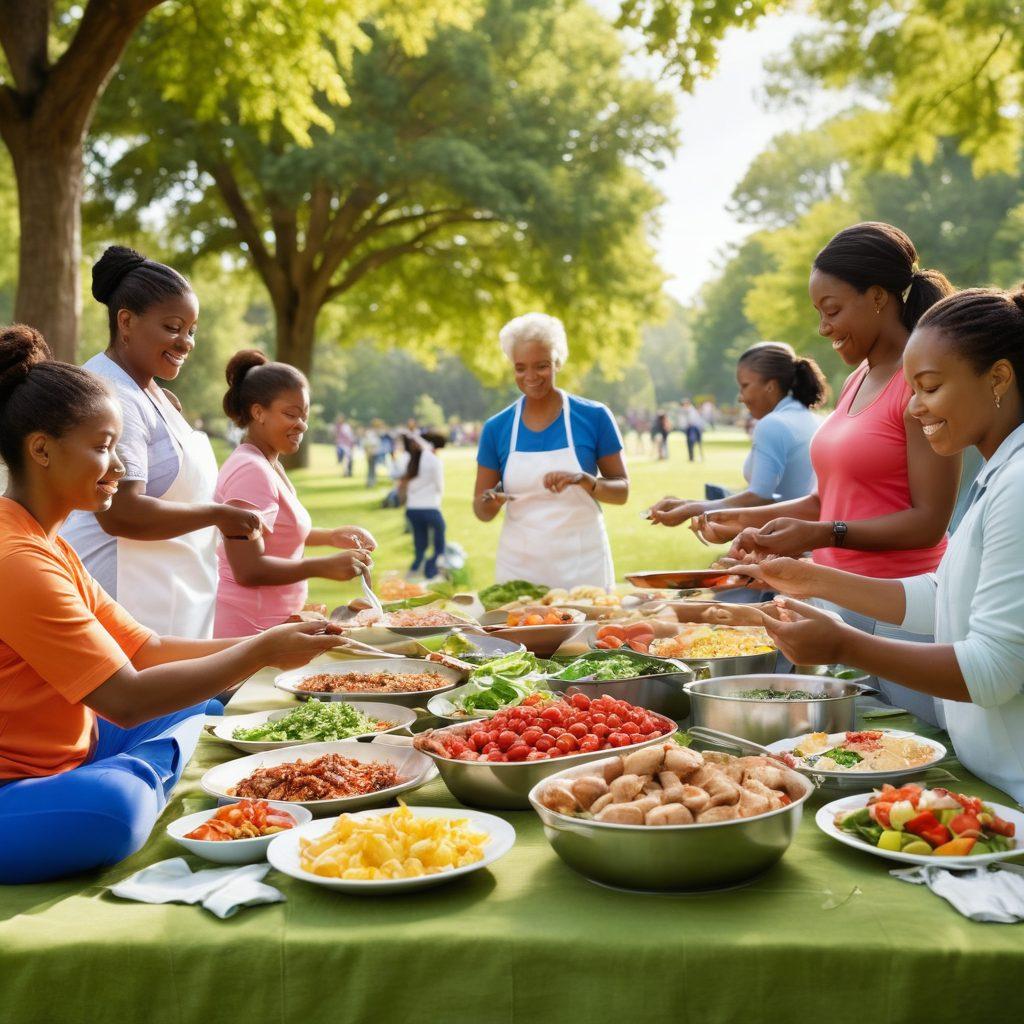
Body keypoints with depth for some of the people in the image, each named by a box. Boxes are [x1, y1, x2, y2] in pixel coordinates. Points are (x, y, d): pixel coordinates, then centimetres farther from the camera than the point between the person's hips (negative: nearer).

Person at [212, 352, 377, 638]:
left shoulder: (269, 464, 11)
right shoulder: (252, 471, -19)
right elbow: (248, 569, -24)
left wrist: (331, 537, 12)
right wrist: (325, 566, -21)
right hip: (245, 631, -9)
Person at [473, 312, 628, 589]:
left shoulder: (594, 417, -2)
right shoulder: (496, 428, 2)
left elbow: (622, 491, 1)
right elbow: (483, 513, 7)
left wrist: (585, 480, -17)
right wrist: (491, 502, -15)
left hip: (582, 566, -1)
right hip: (518, 567, 1)